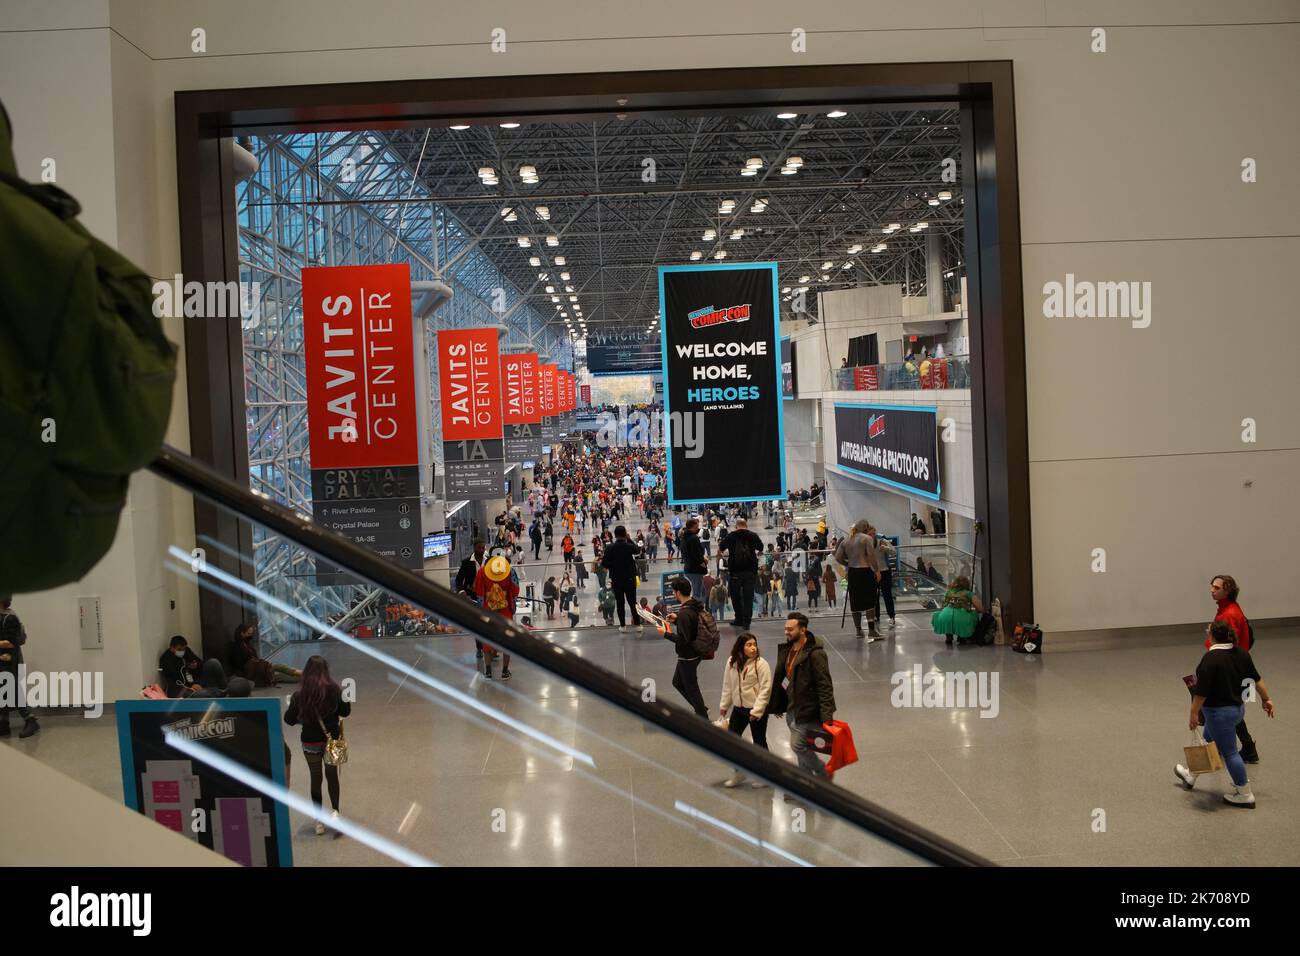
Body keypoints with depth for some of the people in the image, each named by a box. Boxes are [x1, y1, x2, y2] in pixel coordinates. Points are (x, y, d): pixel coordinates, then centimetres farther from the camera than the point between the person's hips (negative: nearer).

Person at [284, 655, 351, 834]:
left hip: (310, 742, 0)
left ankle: (319, 822, 19)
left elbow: (290, 719, -5)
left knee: (315, 779, 16)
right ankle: (334, 810, 0)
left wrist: (292, 704, 11)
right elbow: (345, 712, -3)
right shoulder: (334, 690, -15)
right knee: (332, 775, 20)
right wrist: (346, 697, 13)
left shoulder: (299, 695, -15)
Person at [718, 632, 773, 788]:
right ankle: (739, 773, 31)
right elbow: (727, 685, 8)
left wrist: (756, 711, -19)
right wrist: (724, 705, 10)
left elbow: (765, 689, -17)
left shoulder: (761, 664, -17)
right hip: (738, 708, 6)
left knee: (759, 742, 8)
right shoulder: (732, 662, -2)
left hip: (757, 710, -6)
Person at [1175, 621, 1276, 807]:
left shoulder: (1211, 658, -24)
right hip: (1238, 707, 9)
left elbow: (1202, 691, -22)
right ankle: (1191, 775, 38)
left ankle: (1245, 795, 10)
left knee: (1229, 752, 2)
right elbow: (1257, 678, 8)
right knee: (1209, 743, 23)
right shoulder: (1241, 653, 0)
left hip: (1220, 712, -9)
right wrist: (1266, 699, 18)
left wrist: (1194, 713, -15)